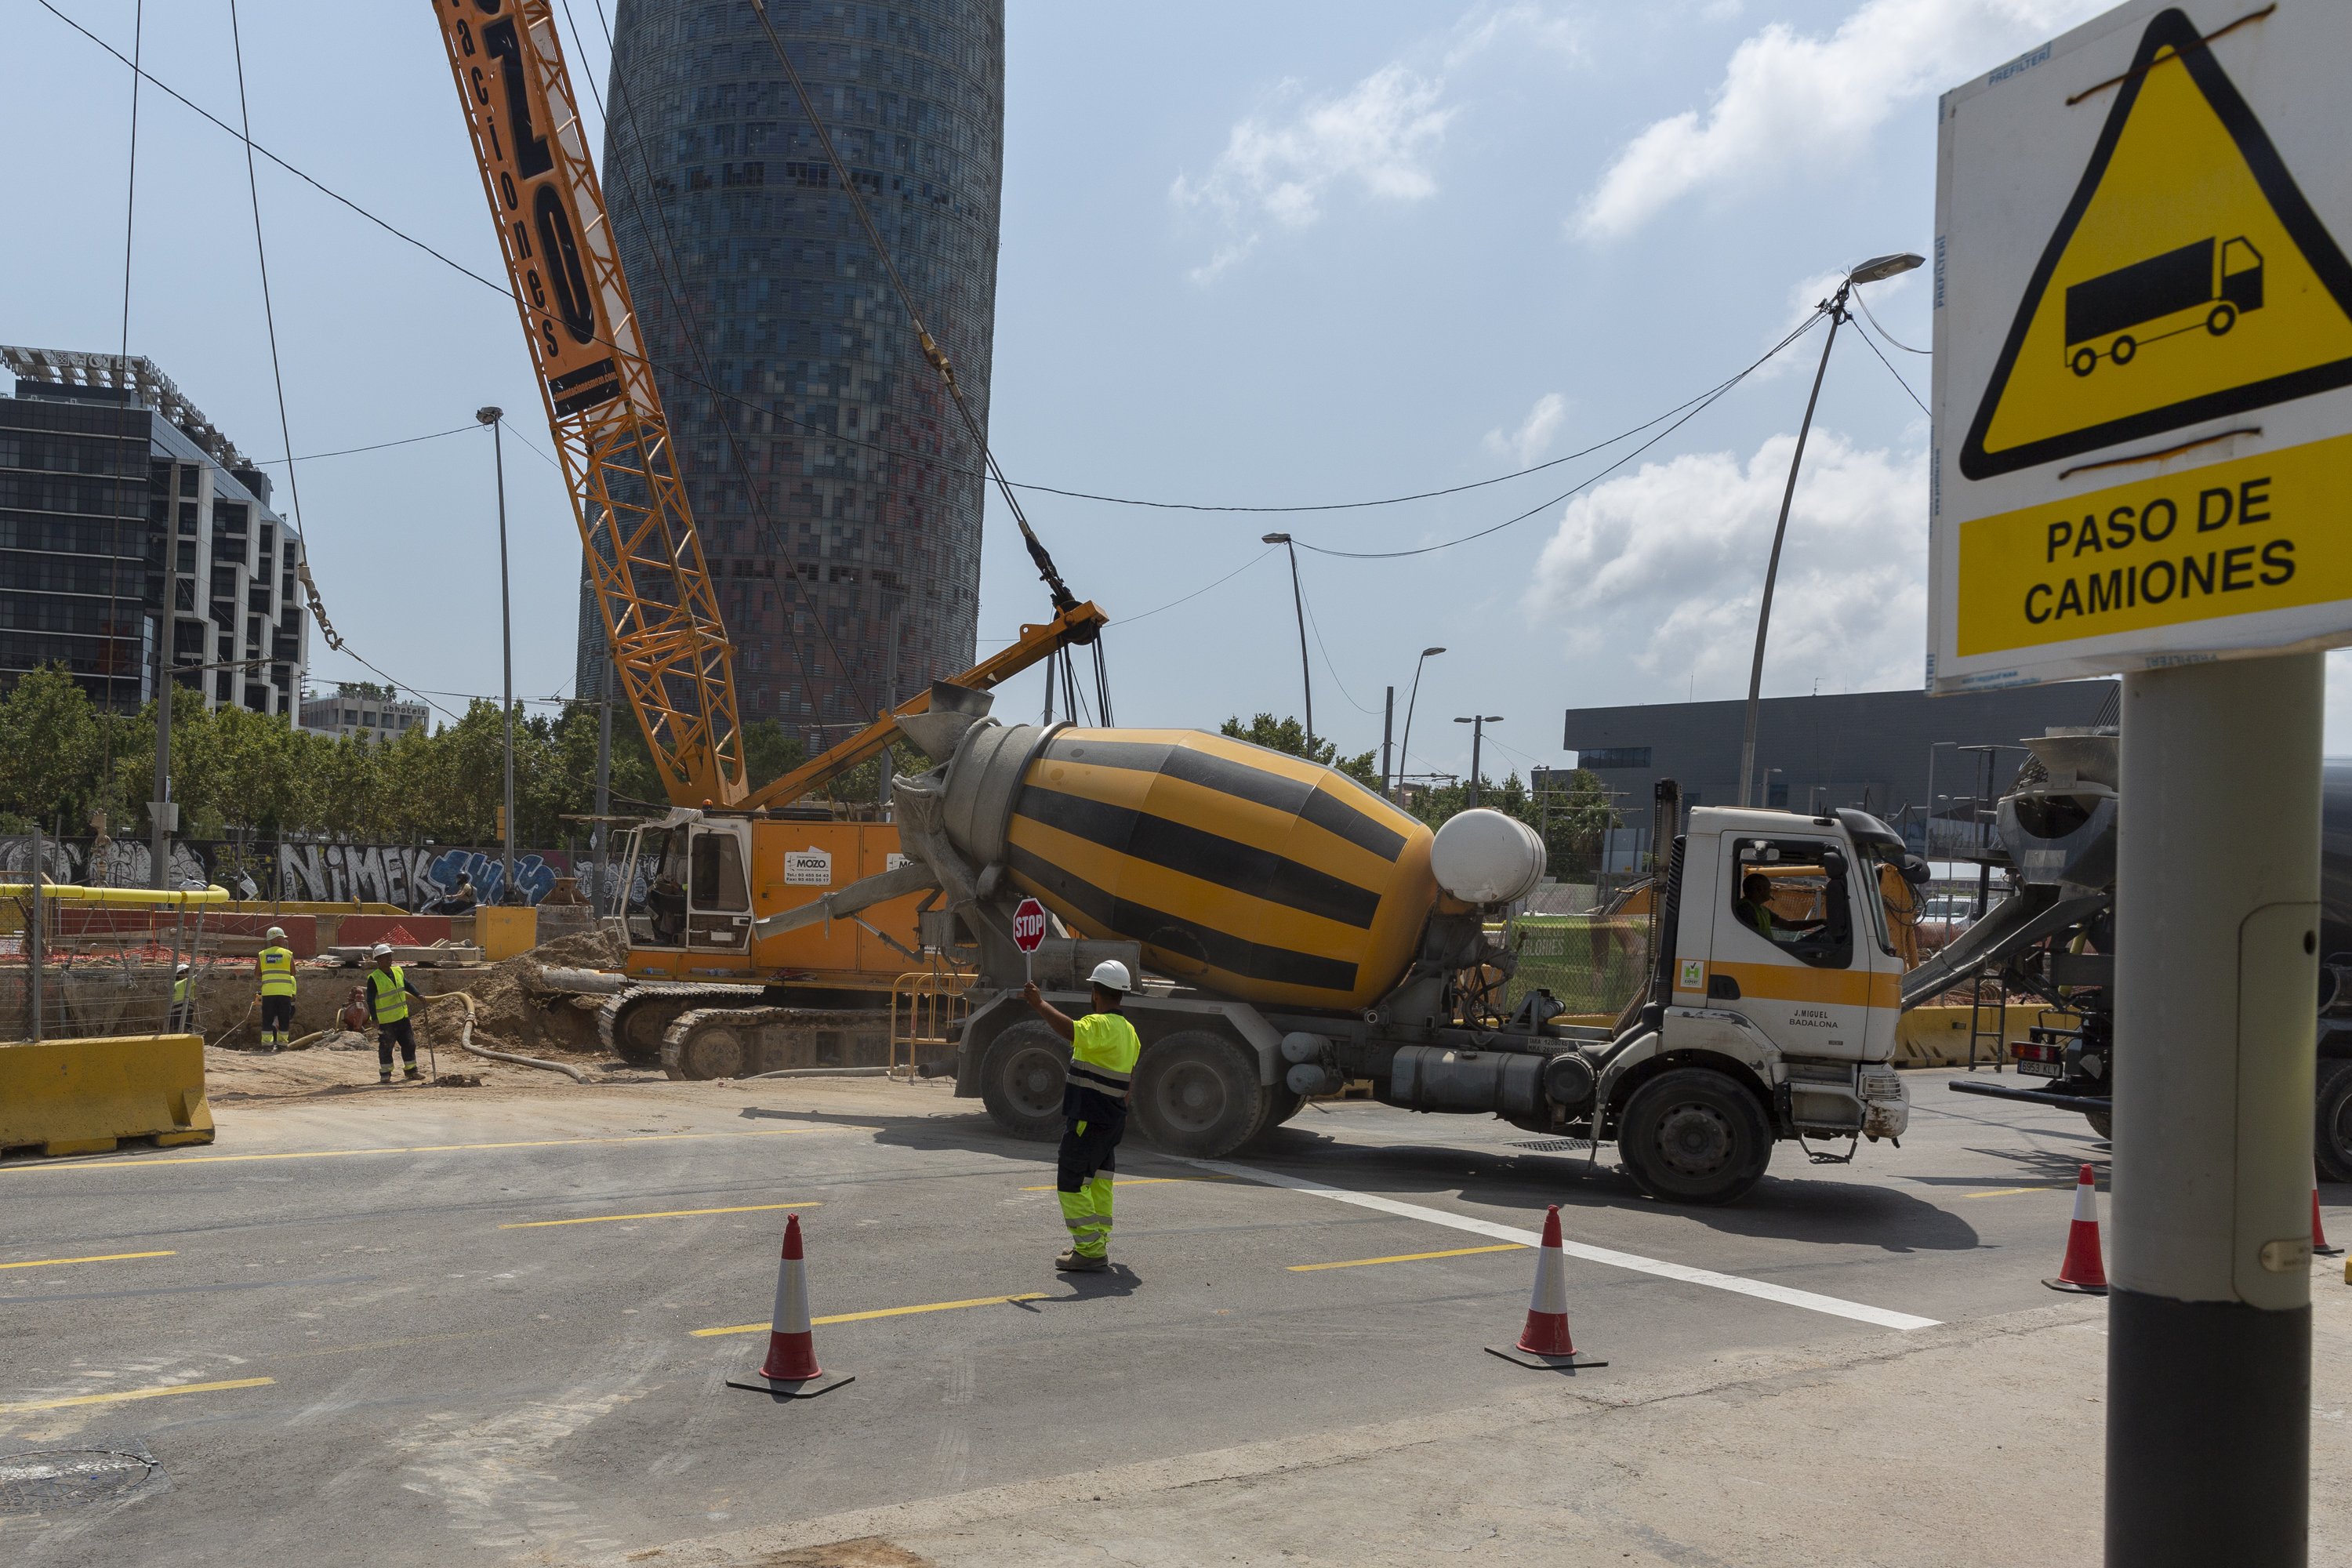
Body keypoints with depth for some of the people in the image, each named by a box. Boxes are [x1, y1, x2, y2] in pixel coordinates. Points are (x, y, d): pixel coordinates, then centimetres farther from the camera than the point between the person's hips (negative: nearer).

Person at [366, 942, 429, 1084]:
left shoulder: (398, 971, 6)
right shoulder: (374, 978, -13)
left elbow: (408, 985, 19)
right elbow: (370, 1000, -14)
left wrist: (418, 995, 2)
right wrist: (374, 1019, -19)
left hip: (402, 1017, 6)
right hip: (385, 1020, -6)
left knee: (409, 1044, 9)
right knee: (386, 1047, 1)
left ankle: (412, 1071, 19)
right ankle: (385, 1074, 12)